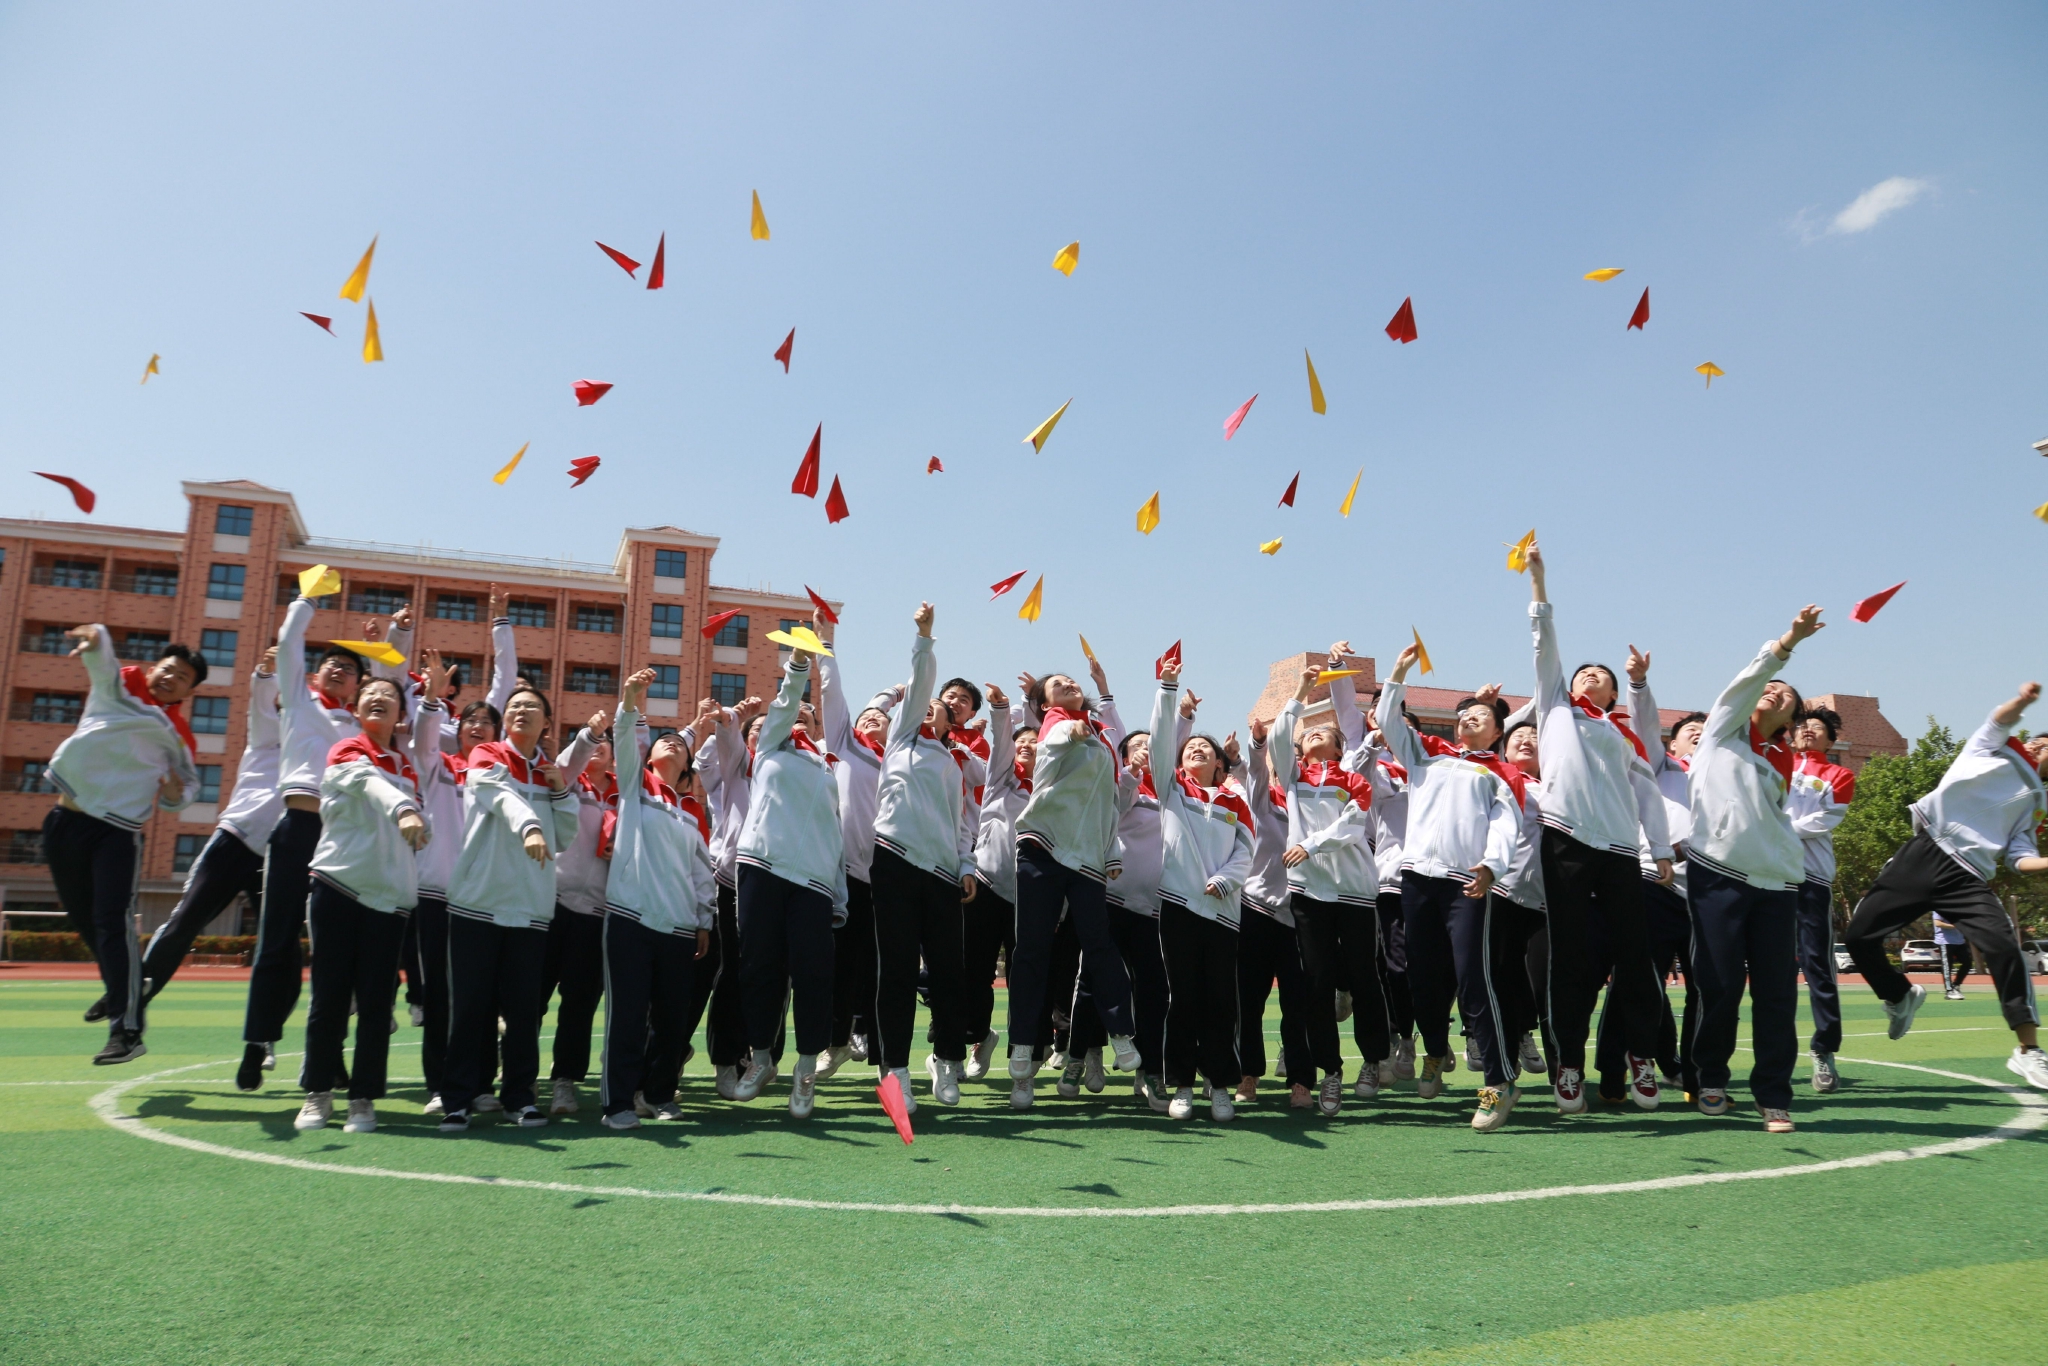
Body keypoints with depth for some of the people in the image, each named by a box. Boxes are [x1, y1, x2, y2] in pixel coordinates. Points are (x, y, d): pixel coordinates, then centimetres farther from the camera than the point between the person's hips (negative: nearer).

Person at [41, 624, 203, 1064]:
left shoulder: (177, 735, 5)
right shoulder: (116, 684, 6)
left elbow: (190, 784, 14)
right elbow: (101, 657, -15)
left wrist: (176, 794, -10)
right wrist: (95, 638, -38)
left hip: (117, 832, -3)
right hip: (65, 823, 3)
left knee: (113, 924, -16)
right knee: (86, 923, 13)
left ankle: (127, 1030, -19)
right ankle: (121, 994, 37)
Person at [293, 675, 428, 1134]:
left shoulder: (407, 767, 15)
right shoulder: (346, 753, -1)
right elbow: (370, 784, -24)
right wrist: (403, 809, -42)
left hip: (389, 897, 3)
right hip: (338, 886, -3)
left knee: (376, 1002, 2)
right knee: (330, 996, 1)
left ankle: (364, 1098, 9)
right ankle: (318, 1093, 15)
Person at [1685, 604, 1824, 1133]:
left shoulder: (1783, 761, 21)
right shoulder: (1723, 730, 12)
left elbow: (1771, 815, 21)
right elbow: (1748, 679, -4)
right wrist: (1788, 641, -15)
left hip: (1776, 883, 4)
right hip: (1717, 875, -4)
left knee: (1777, 992, -1)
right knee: (1720, 985, -3)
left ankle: (1774, 1097, 10)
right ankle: (1711, 1078, 17)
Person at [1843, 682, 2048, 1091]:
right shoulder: (1990, 749, 19)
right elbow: (2002, 718, 0)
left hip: (1967, 876, 1)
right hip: (1923, 854, -1)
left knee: (2005, 947, -20)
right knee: (1859, 935, -4)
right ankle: (1901, 997, 25)